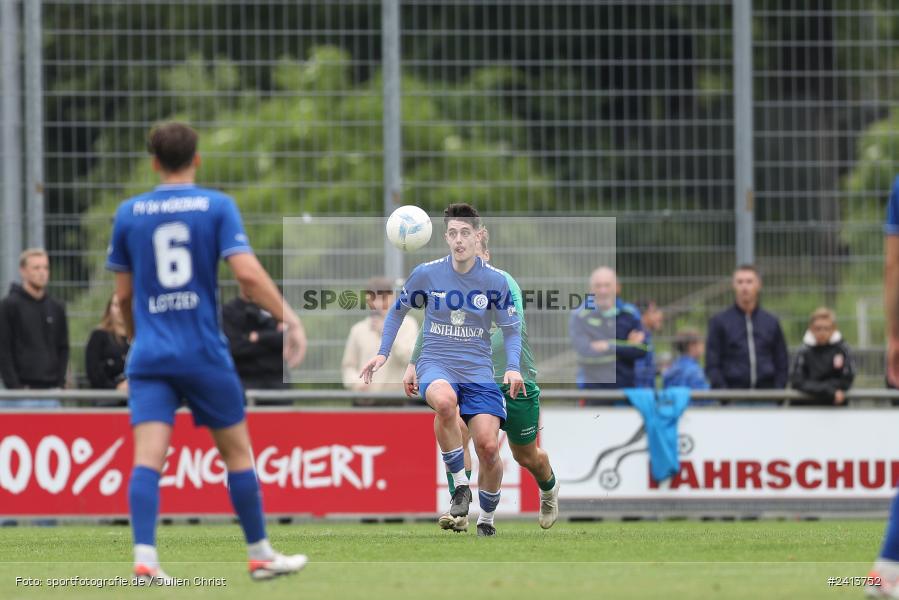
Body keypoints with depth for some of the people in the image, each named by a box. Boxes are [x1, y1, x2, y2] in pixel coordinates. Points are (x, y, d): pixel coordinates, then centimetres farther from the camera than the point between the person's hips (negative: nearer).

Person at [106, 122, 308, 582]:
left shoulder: (129, 213, 6)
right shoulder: (217, 206, -1)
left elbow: (124, 294, 13)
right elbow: (246, 272, -13)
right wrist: (288, 317, -6)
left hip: (149, 355, 1)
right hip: (205, 354, -1)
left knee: (148, 457, -7)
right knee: (236, 449, 12)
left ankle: (144, 558, -23)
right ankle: (260, 555, 20)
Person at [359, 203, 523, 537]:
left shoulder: (494, 281, 0)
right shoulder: (426, 274, 0)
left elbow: (511, 329, 10)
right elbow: (398, 310, 16)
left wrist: (513, 368, -7)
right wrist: (382, 353, 6)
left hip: (478, 370, 1)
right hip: (436, 364, -1)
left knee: (488, 447, -14)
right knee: (445, 401, -38)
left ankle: (486, 519, 12)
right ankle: (460, 485, -23)